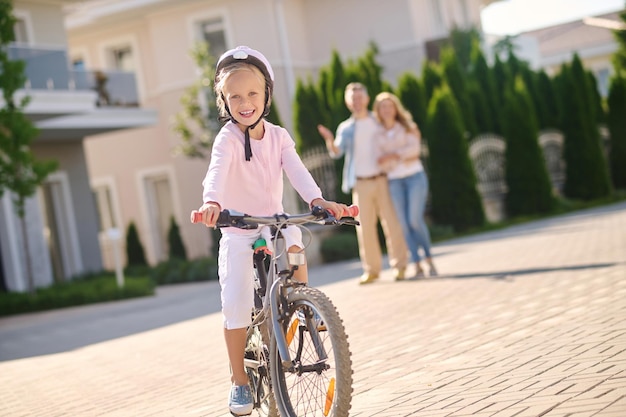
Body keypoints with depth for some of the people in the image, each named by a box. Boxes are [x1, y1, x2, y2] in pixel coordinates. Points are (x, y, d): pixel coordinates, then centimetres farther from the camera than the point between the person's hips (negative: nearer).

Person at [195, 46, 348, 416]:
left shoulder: (278, 136, 0)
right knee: (236, 303, -11)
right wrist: (212, 203, -53)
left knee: (293, 247, -28)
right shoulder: (228, 138, -13)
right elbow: (217, 171, -32)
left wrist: (319, 200, -34)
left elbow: (296, 170, -15)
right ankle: (240, 380, 3)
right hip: (237, 230, -3)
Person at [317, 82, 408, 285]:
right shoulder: (346, 128, 11)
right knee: (365, 226, -1)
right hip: (361, 183, 1)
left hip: (382, 179, -1)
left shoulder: (379, 122, 12)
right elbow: (337, 152, -2)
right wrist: (330, 140, -22)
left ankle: (399, 264, 3)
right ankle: (371, 269, 6)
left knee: (391, 221, -4)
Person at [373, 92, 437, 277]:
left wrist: (392, 155, -8)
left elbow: (413, 148, -6)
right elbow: (382, 164, 3)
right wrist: (403, 155, -11)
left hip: (415, 176, -2)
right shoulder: (378, 134, 11)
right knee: (404, 224, -5)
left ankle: (429, 259, 0)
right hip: (394, 181, 2)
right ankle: (417, 265, -2)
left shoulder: (408, 127, 10)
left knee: (415, 219, -14)